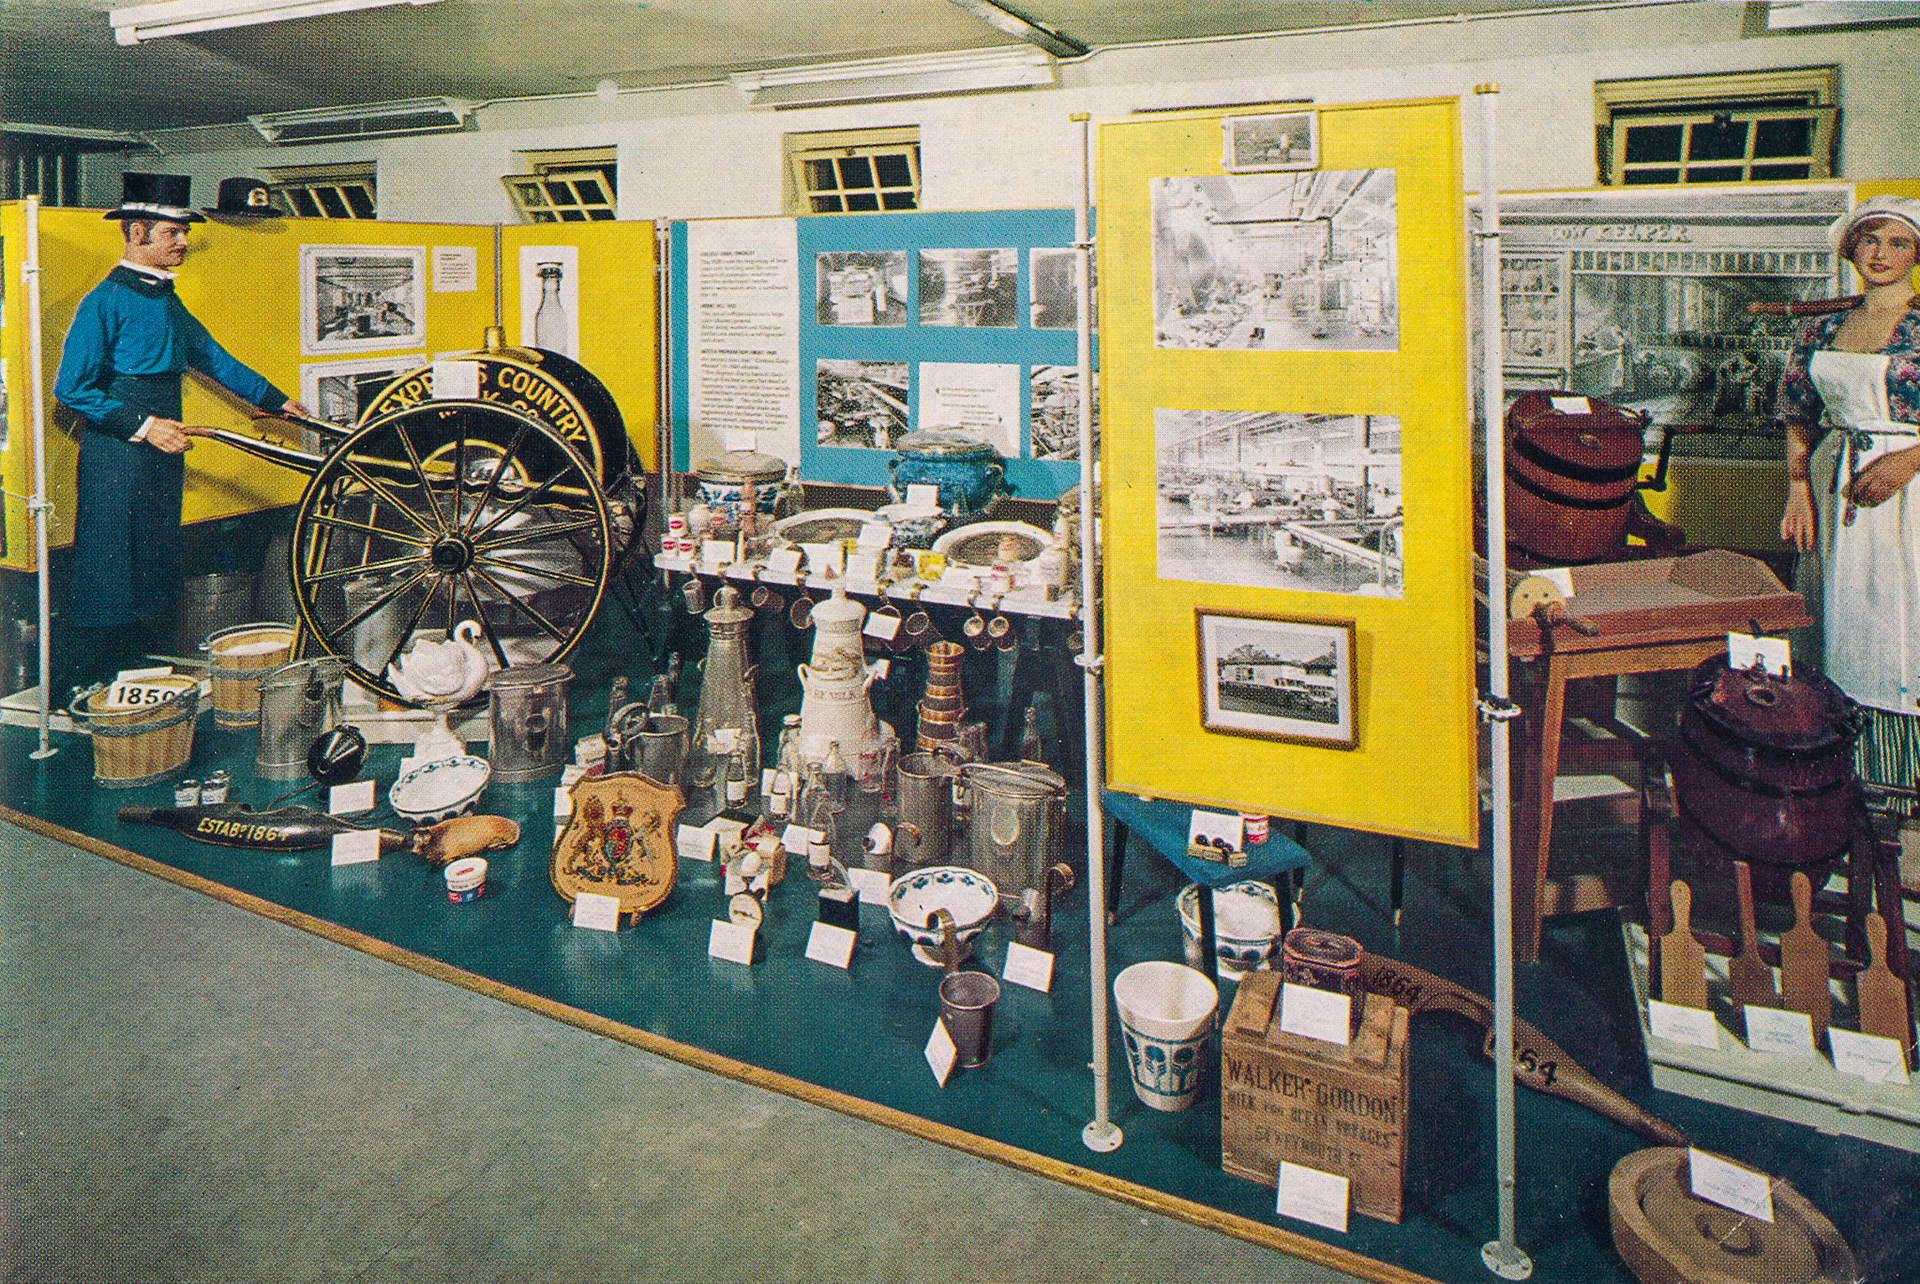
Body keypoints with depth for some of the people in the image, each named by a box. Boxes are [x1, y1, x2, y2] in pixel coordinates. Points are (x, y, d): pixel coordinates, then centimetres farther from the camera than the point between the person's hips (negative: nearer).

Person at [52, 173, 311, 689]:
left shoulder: (167, 302, 15)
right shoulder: (105, 301, -11)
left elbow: (213, 358, 25)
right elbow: (71, 389, -14)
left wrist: (276, 400, 26)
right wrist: (142, 425, -19)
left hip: (161, 454, 8)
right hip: (116, 457, -8)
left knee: (156, 572, 12)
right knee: (110, 578, -4)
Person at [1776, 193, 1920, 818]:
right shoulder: (1821, 331, 11)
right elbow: (1799, 420, 13)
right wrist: (1798, 487, 2)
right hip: (1836, 489, 4)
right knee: (1843, 621, 6)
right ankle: (1856, 774, 15)